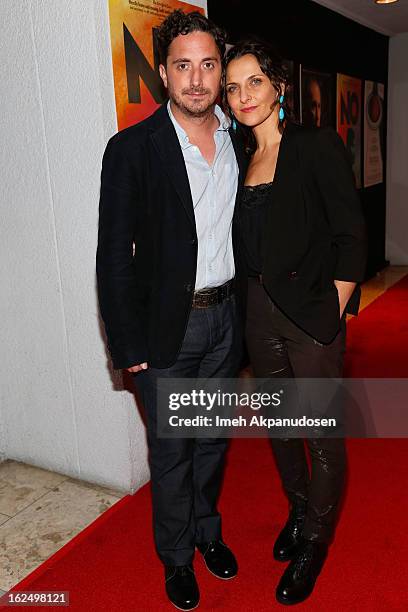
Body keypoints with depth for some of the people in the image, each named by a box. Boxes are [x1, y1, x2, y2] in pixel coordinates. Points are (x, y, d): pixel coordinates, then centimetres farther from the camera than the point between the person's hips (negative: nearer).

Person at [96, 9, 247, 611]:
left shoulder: (238, 142, 4)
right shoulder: (132, 149, -12)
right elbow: (115, 255, -12)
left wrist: (245, 306, 6)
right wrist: (128, 346, -13)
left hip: (226, 317, 5)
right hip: (167, 328, -4)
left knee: (214, 437, 20)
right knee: (171, 450, 10)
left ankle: (208, 529, 45)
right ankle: (177, 555, 34)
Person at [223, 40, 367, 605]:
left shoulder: (317, 146, -9)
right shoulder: (242, 160, 9)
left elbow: (351, 236, -12)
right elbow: (249, 244, 12)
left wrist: (332, 312, -13)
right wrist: (257, 299, 4)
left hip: (312, 314, -6)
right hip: (260, 311, 6)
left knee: (323, 433, 7)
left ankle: (316, 539, 30)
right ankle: (298, 512, 43)